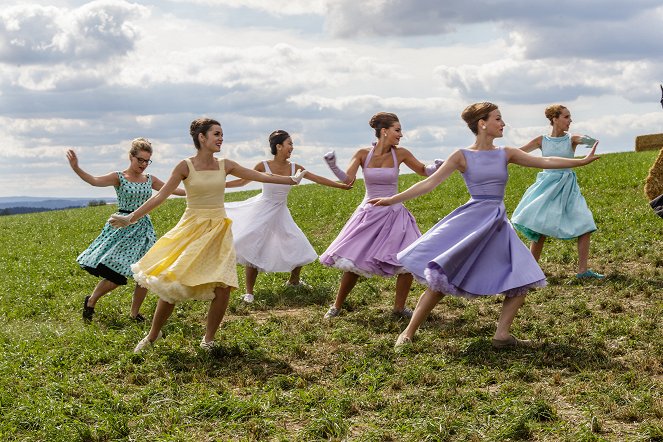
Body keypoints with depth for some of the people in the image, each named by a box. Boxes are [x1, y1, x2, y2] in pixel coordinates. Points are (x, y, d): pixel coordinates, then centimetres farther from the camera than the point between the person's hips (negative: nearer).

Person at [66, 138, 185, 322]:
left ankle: (135, 313, 16)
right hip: (122, 228, -5)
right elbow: (95, 181, -22)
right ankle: (90, 301, 15)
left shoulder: (150, 180, 9)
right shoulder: (119, 177, -6)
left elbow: (173, 190, 19)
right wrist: (76, 168, -38)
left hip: (143, 229, 5)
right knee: (114, 275, -11)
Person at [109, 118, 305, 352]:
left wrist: (293, 179, 18)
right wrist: (131, 217, -12)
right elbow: (160, 196, -6)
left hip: (218, 231, 3)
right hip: (192, 229, -3)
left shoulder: (225, 165, 4)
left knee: (223, 287, -10)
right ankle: (153, 335, 16)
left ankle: (208, 338, 10)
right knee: (171, 284, -6)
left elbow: (262, 176, 13)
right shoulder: (185, 166, -6)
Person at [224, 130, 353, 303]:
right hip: (262, 213, -4)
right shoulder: (264, 166, -16)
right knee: (252, 251, -9)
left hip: (280, 213, 4)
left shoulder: (293, 168, -6)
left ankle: (294, 280, 32)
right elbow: (242, 181, -4)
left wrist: (341, 185, -3)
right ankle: (249, 292, 3)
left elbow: (318, 179, -3)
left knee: (298, 247, 5)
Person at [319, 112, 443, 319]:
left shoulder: (400, 154, -4)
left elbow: (424, 171, 6)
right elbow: (347, 180, -15)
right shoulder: (363, 154, -7)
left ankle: (399, 307, 8)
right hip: (368, 214, -1)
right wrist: (333, 166, -32)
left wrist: (435, 167, -16)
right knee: (352, 263, 0)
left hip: (394, 215, 1)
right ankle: (336, 306, 18)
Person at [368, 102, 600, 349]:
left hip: (498, 226, 5)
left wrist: (581, 161, 0)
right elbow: (430, 183, -3)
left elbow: (544, 162, 6)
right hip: (470, 221, -5)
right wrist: (392, 200, -8)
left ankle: (502, 334, 2)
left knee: (522, 280, -5)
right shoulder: (462, 156, -2)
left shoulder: (505, 154, 8)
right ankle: (408, 332, 2)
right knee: (439, 280, -9)